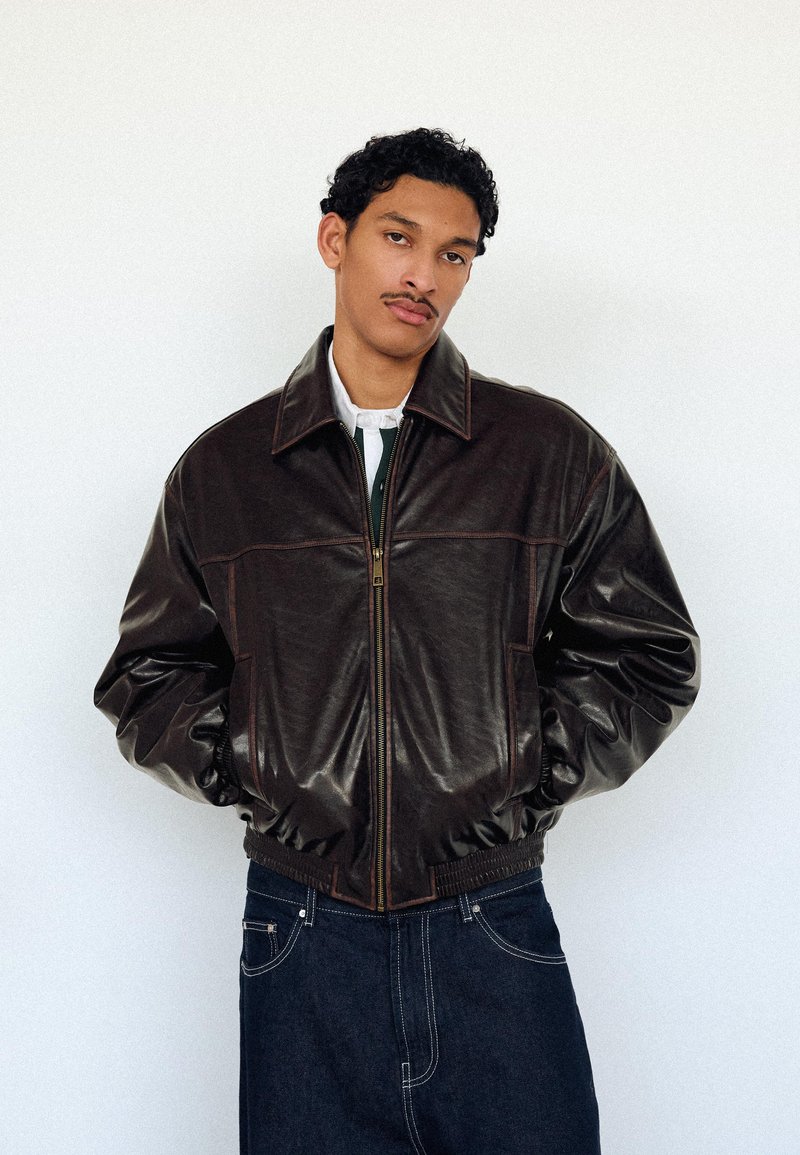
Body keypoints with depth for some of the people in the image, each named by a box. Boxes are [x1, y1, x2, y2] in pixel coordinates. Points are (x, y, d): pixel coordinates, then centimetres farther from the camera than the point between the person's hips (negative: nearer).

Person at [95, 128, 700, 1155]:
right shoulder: (221, 470, 7)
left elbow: (649, 658, 8)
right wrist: (249, 772, -2)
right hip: (303, 938, 1)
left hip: (497, 935, 0)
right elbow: (145, 676, 13)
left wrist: (527, 777, -3)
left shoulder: (555, 455, 4)